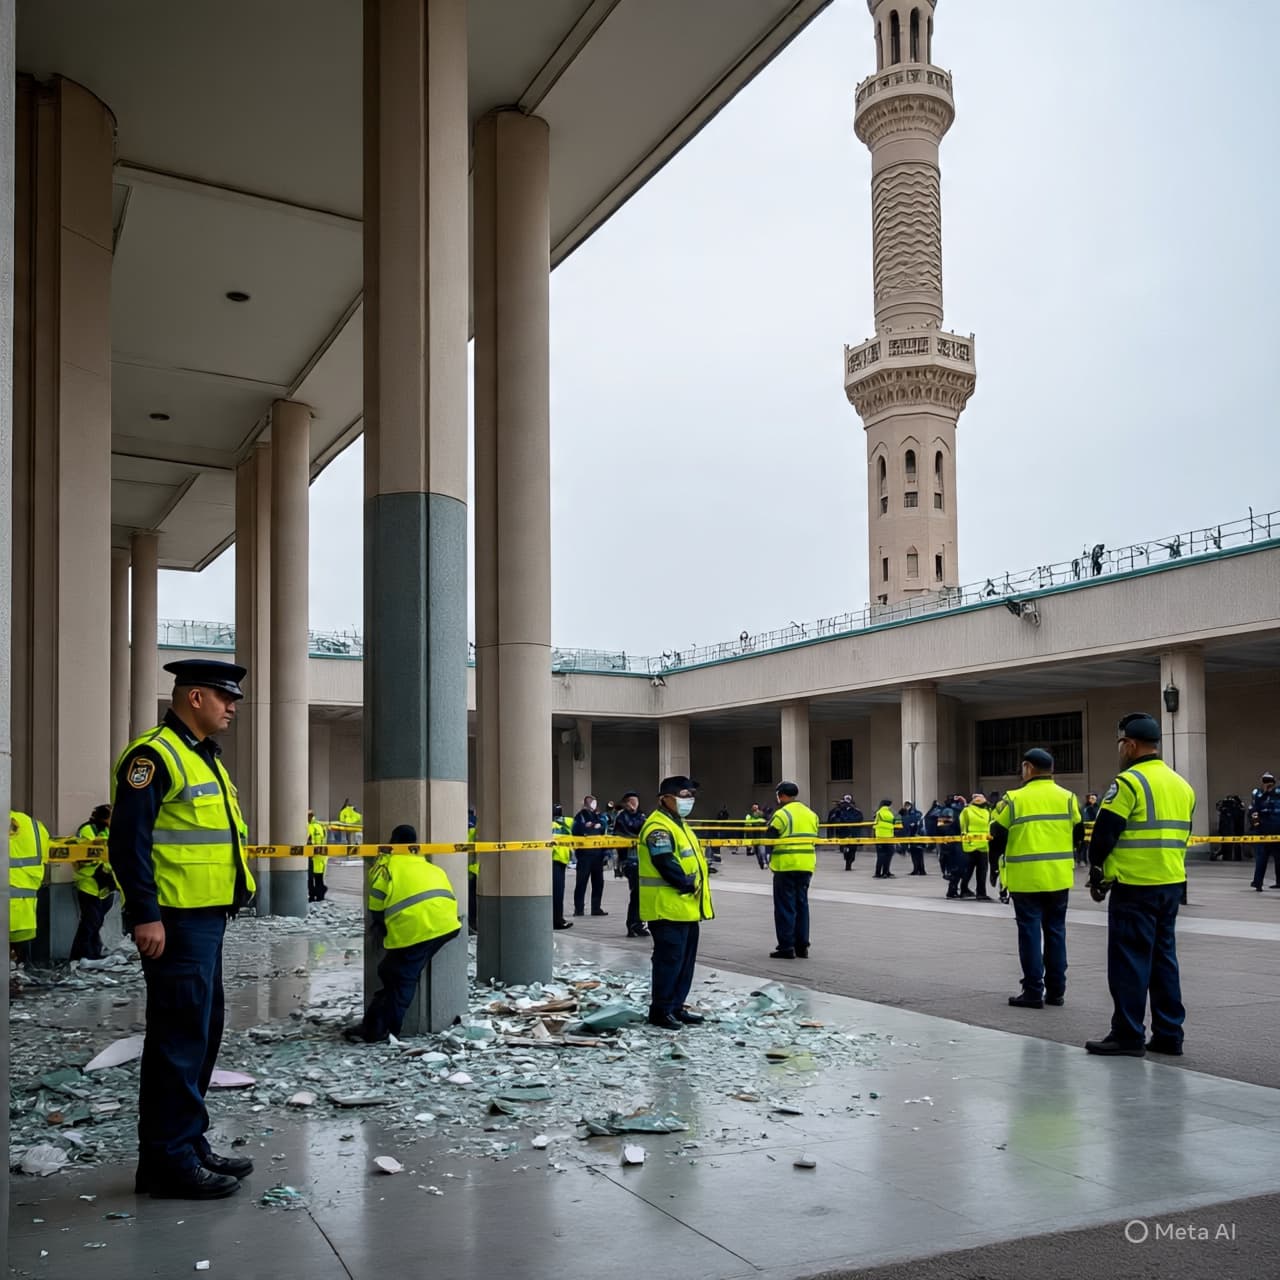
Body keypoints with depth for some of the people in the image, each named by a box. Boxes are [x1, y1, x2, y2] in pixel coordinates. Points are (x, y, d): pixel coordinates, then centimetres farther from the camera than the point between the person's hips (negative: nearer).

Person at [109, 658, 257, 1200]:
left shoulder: (204, 757, 18)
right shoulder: (154, 754, -13)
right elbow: (128, 839, -20)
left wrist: (235, 890, 21)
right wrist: (145, 915, -23)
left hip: (207, 917, 10)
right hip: (175, 921, -10)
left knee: (203, 1030, 16)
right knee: (179, 1034, -6)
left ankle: (189, 1142, 27)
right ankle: (168, 1161, 2)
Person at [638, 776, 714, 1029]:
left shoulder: (680, 825, 18)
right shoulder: (658, 827, -16)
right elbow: (666, 864, -24)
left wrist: (696, 885, 8)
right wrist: (688, 884, -16)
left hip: (686, 908, 11)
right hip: (667, 907, -11)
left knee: (685, 959, 15)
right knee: (670, 959, -6)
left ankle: (676, 1006, 24)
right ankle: (660, 1010, 3)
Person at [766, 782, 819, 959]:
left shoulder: (782, 814, -11)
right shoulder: (811, 814, 11)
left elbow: (770, 838, -12)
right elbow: (815, 838, 14)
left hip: (786, 866, -6)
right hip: (806, 866, 6)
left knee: (785, 906, 1)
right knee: (801, 905, 14)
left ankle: (786, 947, 1)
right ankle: (802, 946, 17)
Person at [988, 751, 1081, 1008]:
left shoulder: (1014, 799, -8)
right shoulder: (1067, 798, 3)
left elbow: (997, 836, -3)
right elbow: (1078, 833, 11)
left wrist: (995, 859, 16)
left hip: (1026, 878, -4)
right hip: (1059, 877, 4)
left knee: (1030, 932, 2)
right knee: (1055, 931, 13)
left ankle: (1033, 992, 3)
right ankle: (1056, 990, 18)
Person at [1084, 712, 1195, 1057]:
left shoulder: (1129, 781, -13)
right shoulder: (1181, 785, 12)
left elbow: (1104, 834, -13)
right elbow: (1181, 835, 17)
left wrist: (1097, 874, 0)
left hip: (1135, 886, -8)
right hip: (1171, 884, 8)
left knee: (1129, 960, -1)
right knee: (1163, 957, 14)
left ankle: (1128, 1035, 3)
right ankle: (1168, 1034, 18)